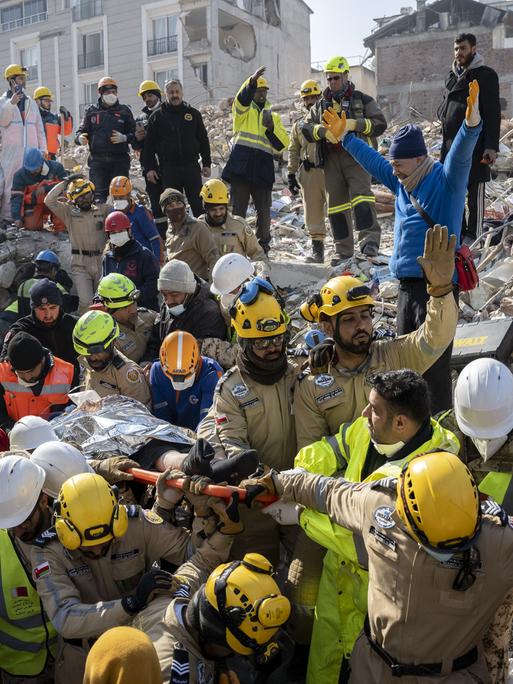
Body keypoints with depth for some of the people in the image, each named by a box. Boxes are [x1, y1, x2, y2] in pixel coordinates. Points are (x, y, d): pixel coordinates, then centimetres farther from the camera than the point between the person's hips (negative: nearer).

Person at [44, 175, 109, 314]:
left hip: (101, 262, 2)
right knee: (86, 302, -13)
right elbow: (49, 201, -5)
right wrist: (65, 182, -4)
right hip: (80, 265, -2)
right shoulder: (69, 212, 5)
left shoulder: (102, 210, 9)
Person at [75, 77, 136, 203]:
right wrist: (80, 138, -12)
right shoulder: (91, 111, 12)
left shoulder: (124, 110, 11)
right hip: (97, 160, 0)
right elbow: (82, 131, 12)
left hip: (119, 160, 0)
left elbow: (134, 134, 7)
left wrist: (124, 137, -14)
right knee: (99, 194, -5)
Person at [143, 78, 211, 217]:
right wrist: (149, 168, -2)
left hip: (191, 167, 1)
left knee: (198, 205, 1)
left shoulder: (193, 113, 9)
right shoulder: (157, 116, 6)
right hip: (168, 168, -1)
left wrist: (207, 164, 6)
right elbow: (149, 144, 5)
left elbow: (203, 140, 11)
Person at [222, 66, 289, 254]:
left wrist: (271, 127, -7)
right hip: (241, 164, -3)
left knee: (264, 210, 5)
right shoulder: (243, 109, 11)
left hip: (263, 168, 3)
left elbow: (283, 144, 10)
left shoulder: (273, 115, 21)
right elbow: (242, 98, -15)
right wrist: (252, 81, -32)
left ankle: (263, 246, 15)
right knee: (238, 208, -1)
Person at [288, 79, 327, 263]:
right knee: (313, 213, 4)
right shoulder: (298, 124, 16)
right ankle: (317, 250, 12)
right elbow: (293, 151, 18)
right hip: (308, 172, 3)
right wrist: (291, 174, 10)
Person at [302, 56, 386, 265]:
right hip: (331, 159, 4)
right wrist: (324, 130, -13)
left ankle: (370, 238, -29)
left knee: (361, 194, -24)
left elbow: (380, 123, 0)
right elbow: (306, 128, 8)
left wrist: (355, 124, -15)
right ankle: (343, 250, 9)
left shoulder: (362, 100, 10)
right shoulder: (320, 105, 20)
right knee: (336, 203, 3)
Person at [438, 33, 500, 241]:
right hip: (450, 143, 7)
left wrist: (492, 146, -16)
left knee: (475, 192, -4)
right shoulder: (452, 76, 17)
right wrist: (444, 115, 8)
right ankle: (458, 232, 17)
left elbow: (493, 113, -9)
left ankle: (474, 237, -1)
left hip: (475, 144, -7)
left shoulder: (486, 75, -2)